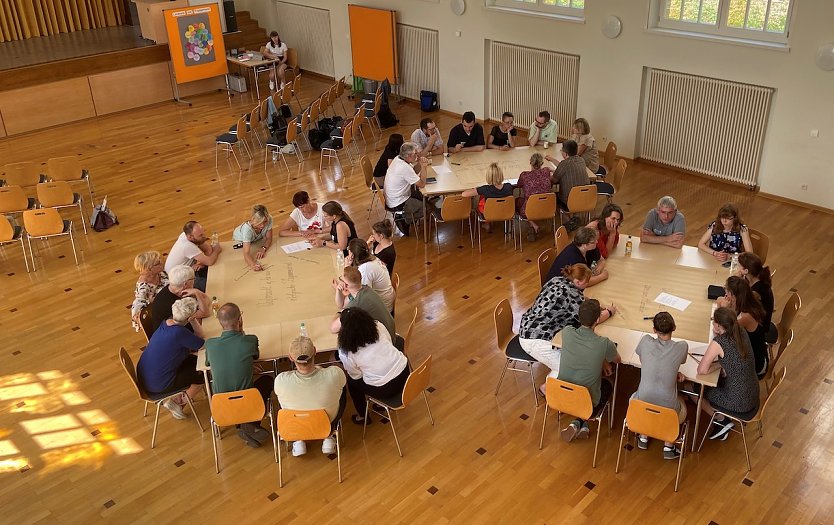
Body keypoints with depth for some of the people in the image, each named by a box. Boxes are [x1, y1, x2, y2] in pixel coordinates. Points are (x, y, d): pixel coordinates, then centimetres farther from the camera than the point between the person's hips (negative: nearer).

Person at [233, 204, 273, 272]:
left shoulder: (269, 220, -35)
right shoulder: (247, 229, -46)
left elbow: (268, 238, -22)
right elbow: (246, 253, -52)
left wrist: (263, 248, -43)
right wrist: (253, 264, -72)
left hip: (256, 239, 3)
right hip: (240, 240, -3)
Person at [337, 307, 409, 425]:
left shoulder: (346, 352, -16)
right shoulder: (378, 326, -7)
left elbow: (356, 376, 0)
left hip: (385, 390, -5)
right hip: (405, 373, 5)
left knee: (351, 381, 23)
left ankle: (363, 416, 36)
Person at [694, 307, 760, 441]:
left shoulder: (719, 342, -25)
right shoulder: (742, 333, -4)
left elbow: (701, 371, -20)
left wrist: (719, 365, -7)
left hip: (740, 405, -7)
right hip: (753, 398, 7)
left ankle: (722, 421, 19)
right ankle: (724, 421, 28)